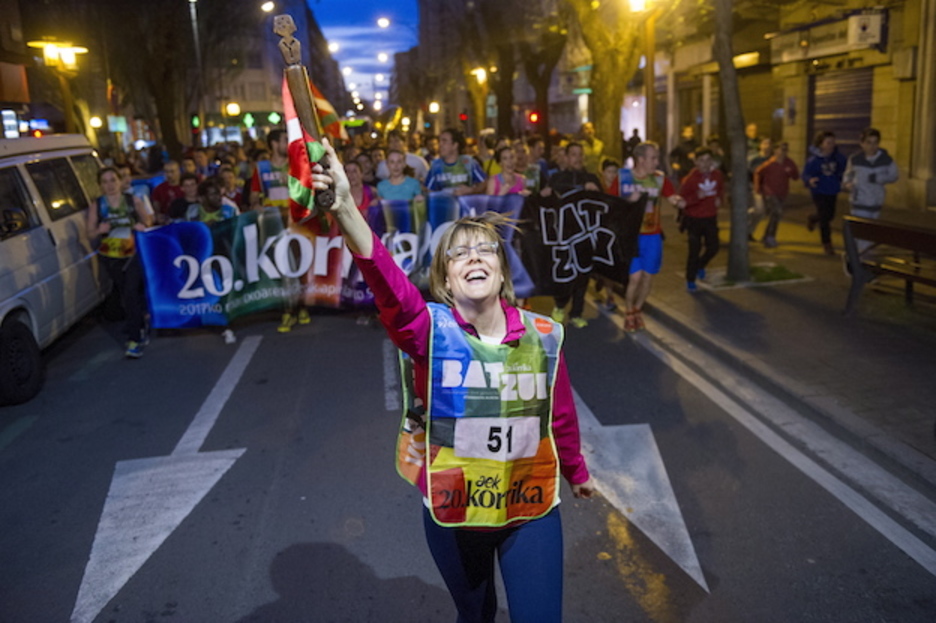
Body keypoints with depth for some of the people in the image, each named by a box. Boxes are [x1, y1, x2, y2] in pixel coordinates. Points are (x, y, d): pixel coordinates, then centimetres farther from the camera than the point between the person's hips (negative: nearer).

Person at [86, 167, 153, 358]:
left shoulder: (133, 201, 0)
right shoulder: (97, 206, 1)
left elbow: (147, 220, 12)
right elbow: (90, 233, 3)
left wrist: (142, 225, -11)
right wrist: (100, 230, -19)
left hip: (133, 254, -2)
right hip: (110, 257, 2)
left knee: (131, 294, -13)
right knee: (125, 295, 13)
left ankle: (134, 340, -11)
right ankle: (141, 329, 35)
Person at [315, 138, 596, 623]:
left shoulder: (543, 336, -9)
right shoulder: (431, 331, -16)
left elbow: (561, 416, 5)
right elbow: (385, 280, -36)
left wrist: (577, 473, 20)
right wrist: (345, 207, -52)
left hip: (532, 512, 0)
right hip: (452, 514, 0)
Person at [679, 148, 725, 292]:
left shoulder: (717, 175, -2)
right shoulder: (690, 179, -18)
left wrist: (719, 198, 0)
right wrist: (697, 197, -35)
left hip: (710, 218, 5)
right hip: (694, 219, -5)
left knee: (713, 248, 8)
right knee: (694, 250, -2)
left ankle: (700, 265, 40)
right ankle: (690, 281, 14)